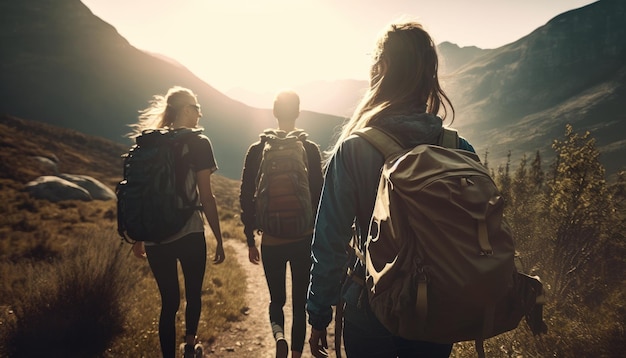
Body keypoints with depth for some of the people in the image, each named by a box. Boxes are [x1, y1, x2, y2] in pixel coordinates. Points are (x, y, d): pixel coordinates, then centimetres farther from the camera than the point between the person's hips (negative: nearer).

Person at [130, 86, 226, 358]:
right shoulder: (198, 144, -7)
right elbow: (206, 198, -10)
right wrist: (219, 240, -4)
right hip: (189, 234, -3)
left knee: (168, 301, 13)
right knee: (193, 294, 20)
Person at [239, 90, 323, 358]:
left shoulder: (257, 150, -4)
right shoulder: (311, 150, -6)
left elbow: (247, 198, -3)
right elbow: (318, 196, -4)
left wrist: (250, 239, 6)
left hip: (271, 241, 1)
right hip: (304, 239, 0)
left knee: (277, 299, 18)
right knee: (300, 302, 15)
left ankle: (278, 333, -9)